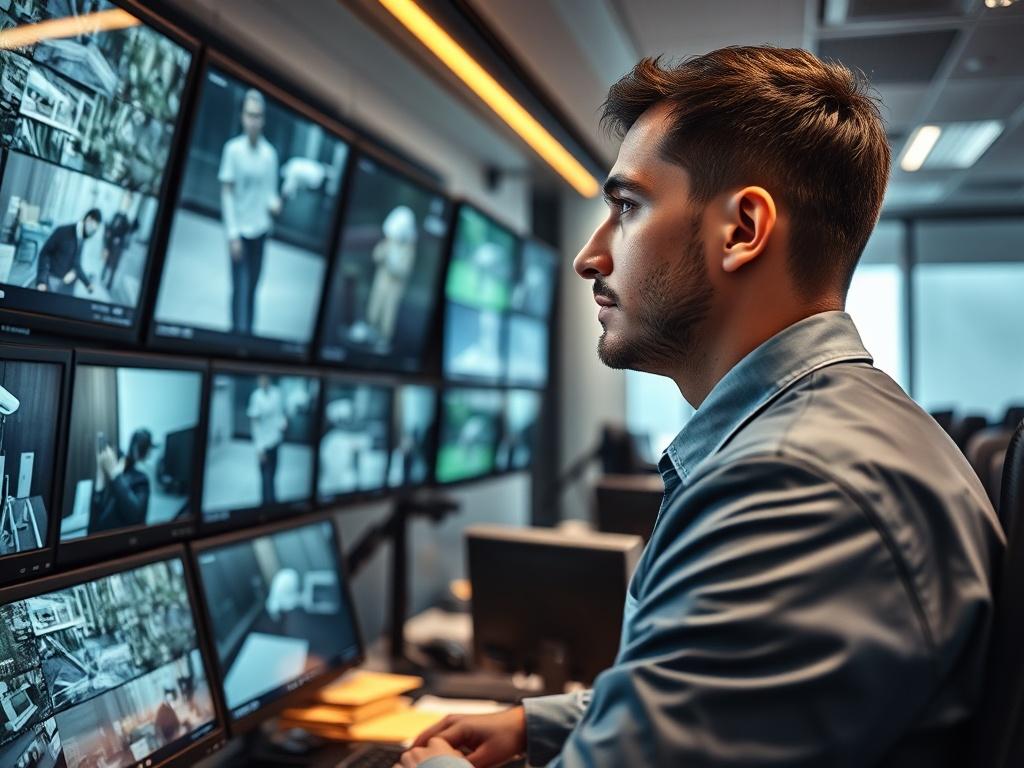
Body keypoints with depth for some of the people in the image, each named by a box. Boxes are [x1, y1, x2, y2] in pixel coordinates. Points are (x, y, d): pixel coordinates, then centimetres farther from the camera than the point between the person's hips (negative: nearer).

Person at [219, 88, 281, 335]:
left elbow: (270, 190, 9)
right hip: (239, 229, -3)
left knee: (252, 288, 8)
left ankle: (248, 330, 17)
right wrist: (232, 234, -9)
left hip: (260, 229, 3)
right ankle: (237, 330, 2)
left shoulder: (270, 153, 2)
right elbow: (226, 194, -4)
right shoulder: (233, 149, -6)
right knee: (239, 288, -5)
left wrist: (273, 203, -15)